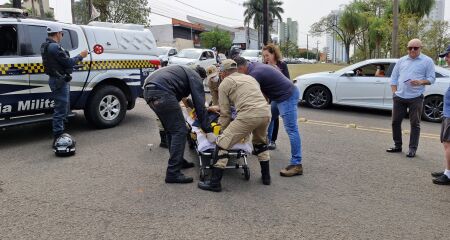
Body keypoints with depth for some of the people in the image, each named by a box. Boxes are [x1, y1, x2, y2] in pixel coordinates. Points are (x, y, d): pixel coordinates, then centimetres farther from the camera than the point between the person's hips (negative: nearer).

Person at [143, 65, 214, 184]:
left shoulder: (184, 71, 33)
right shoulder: (196, 77, 9)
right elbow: (200, 105, -1)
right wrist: (208, 131, -1)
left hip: (148, 90, 10)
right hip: (161, 92, -9)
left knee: (171, 129, 21)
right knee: (180, 131, -4)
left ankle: (178, 161, 32)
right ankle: (173, 173, -4)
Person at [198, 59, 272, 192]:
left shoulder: (224, 84, 13)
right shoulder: (250, 78, 31)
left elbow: (225, 112, 10)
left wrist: (225, 131, 23)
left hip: (248, 115, -7)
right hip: (266, 113, 7)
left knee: (223, 143, 3)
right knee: (260, 143, 32)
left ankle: (214, 183, 4)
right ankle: (266, 176, 37)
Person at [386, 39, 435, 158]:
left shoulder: (427, 61, 3)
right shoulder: (401, 61, 13)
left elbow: (431, 78, 0)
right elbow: (394, 77, 14)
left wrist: (421, 82, -20)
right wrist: (394, 92, 3)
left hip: (416, 98, -4)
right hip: (399, 97, 4)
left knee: (415, 124, 1)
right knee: (395, 122, 7)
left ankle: (413, 149, 8)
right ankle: (397, 145, 20)